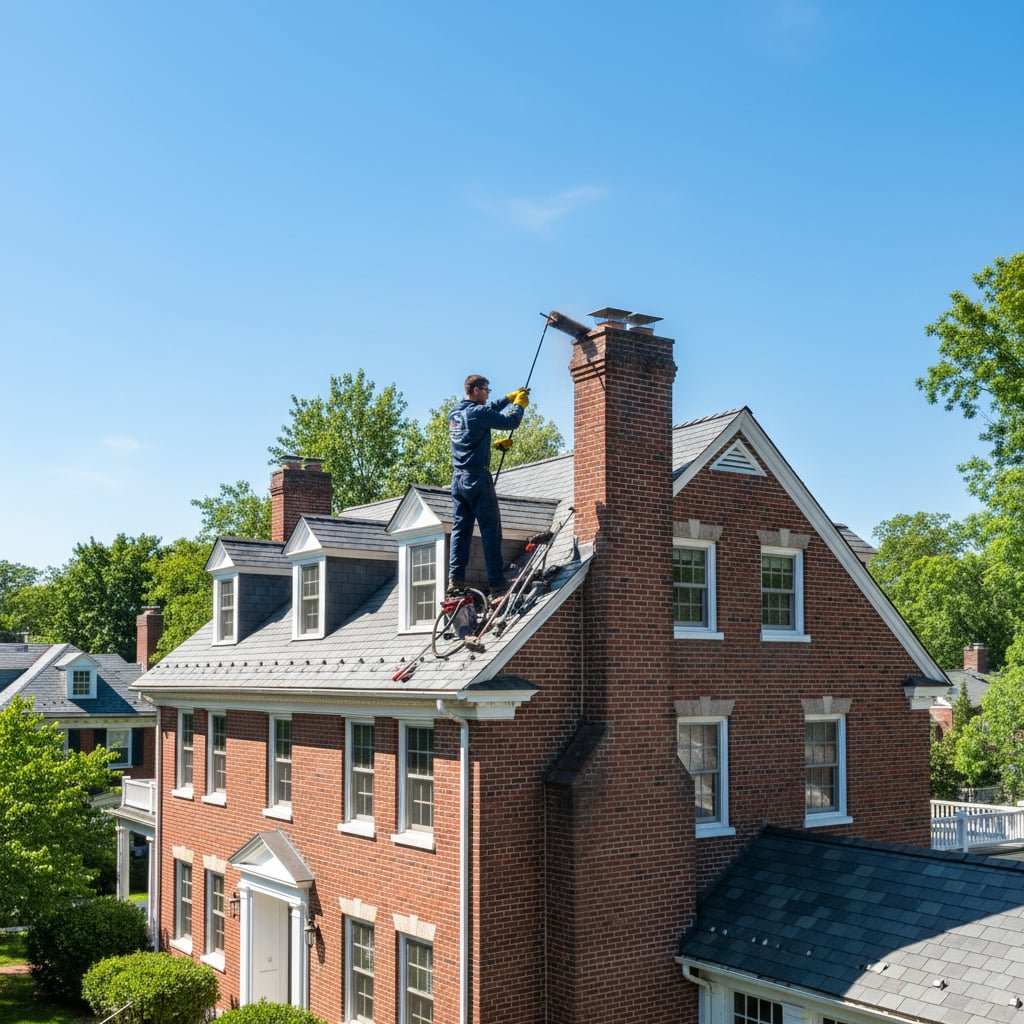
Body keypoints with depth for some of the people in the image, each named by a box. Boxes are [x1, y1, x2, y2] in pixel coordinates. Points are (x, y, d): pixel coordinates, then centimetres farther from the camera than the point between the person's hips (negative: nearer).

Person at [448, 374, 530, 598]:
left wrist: (510, 397, 32)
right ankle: (497, 584, -8)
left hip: (458, 479, 8)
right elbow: (511, 421, -11)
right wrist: (519, 405, 9)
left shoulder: (454, 414, 13)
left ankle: (455, 579, 1)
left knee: (460, 529, 8)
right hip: (477, 478, -8)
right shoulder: (477, 413, -12)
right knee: (491, 531, -6)